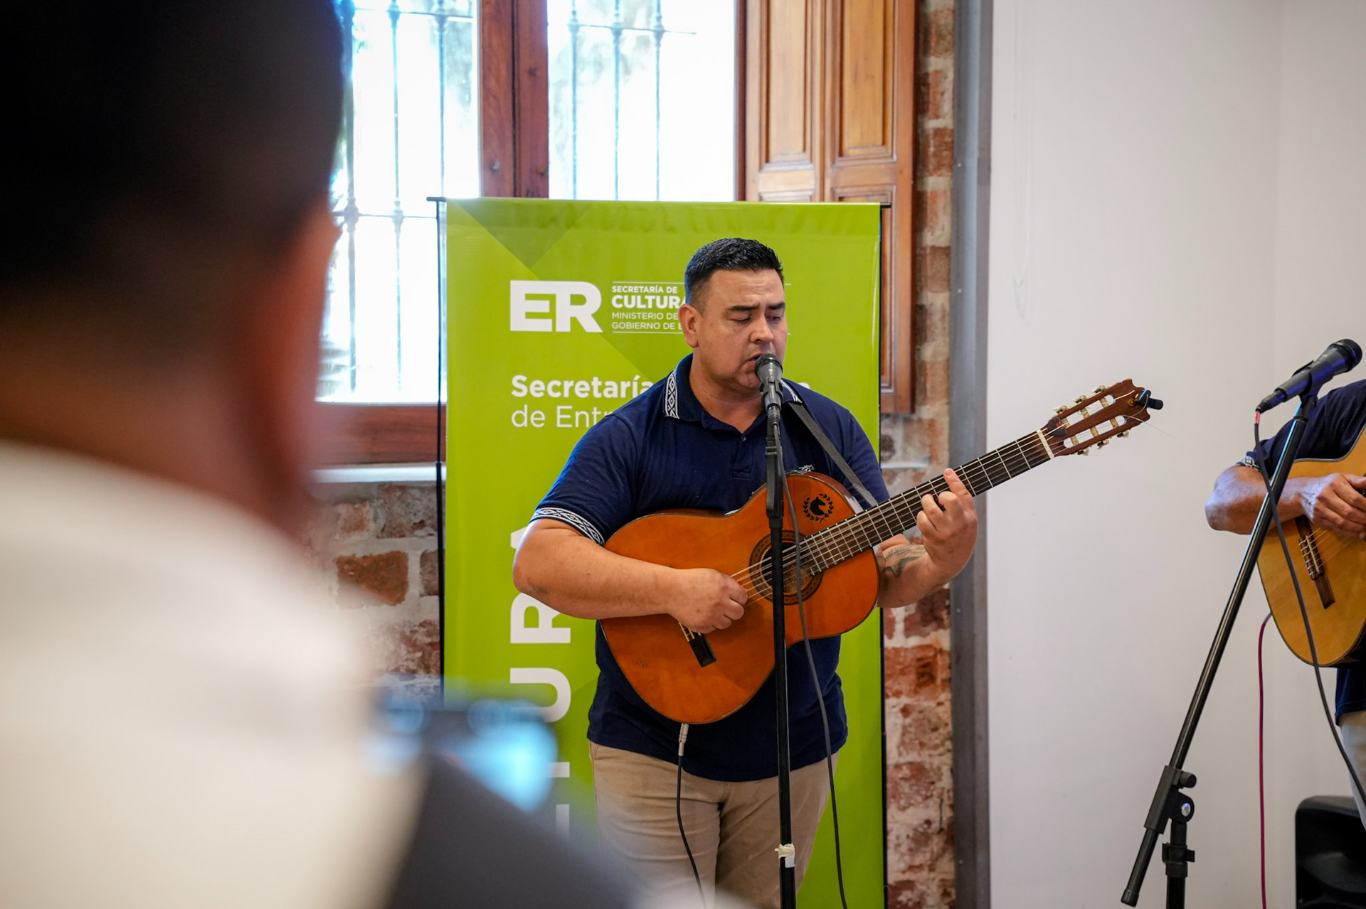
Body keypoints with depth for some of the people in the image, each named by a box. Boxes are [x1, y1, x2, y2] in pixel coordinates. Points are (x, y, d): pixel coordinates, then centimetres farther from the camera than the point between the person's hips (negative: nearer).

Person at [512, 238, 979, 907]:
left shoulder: (829, 429, 2)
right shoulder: (630, 437, -8)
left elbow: (885, 579, 0)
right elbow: (537, 565, -18)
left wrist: (943, 560, -22)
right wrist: (673, 589, -29)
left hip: (791, 748, 3)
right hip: (654, 750, -3)